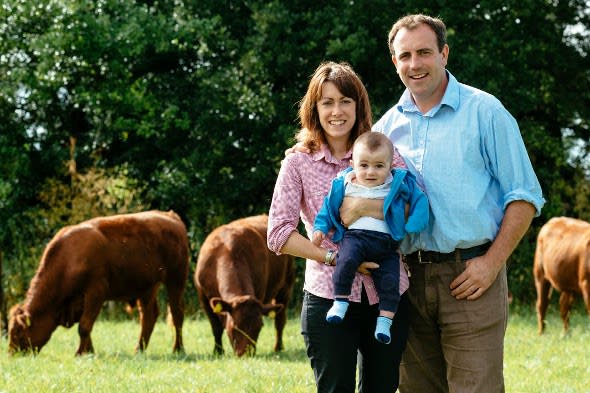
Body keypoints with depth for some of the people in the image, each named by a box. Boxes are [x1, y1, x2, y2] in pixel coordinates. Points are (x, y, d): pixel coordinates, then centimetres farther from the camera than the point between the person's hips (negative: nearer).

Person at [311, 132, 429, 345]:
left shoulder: (399, 183, 6)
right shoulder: (344, 183, 9)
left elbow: (419, 200, 7)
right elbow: (329, 206, 18)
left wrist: (411, 228, -4)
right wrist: (321, 228, 8)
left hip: (387, 242, 1)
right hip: (355, 236, -1)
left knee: (390, 280, -15)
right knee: (346, 260, -31)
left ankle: (384, 321, -8)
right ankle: (340, 301, -18)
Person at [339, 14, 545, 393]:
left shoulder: (484, 112, 1)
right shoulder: (387, 126, 13)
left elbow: (524, 197, -1)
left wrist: (492, 263, -10)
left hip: (470, 277, -4)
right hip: (410, 279, 4)